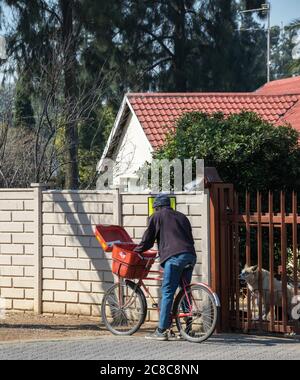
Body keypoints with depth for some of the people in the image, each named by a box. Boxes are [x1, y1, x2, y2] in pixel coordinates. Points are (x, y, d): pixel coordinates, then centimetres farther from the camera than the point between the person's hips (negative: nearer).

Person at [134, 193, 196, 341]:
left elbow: (148, 240, 12)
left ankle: (162, 331, -9)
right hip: (190, 256, 6)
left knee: (167, 293, -6)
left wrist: (135, 251, 26)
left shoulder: (157, 217, 11)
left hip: (173, 257, -6)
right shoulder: (182, 217, 28)